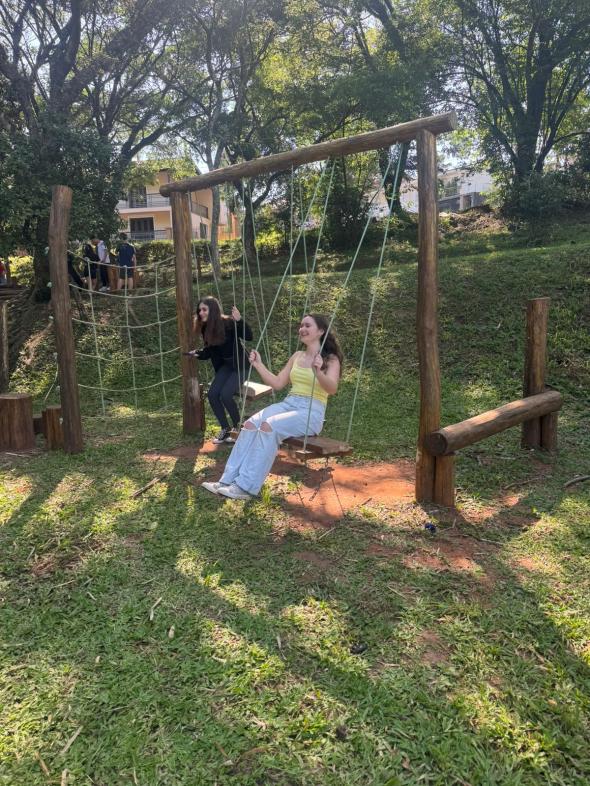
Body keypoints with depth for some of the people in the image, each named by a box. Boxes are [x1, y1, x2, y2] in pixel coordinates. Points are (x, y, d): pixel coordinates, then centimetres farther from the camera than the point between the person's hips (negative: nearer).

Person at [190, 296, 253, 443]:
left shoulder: (228, 323, -19)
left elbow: (249, 337, -25)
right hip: (225, 366, 6)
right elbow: (209, 351, 7)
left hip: (240, 365, -6)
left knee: (225, 394, -23)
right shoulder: (205, 329, 0)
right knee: (212, 394, -12)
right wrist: (198, 353, -12)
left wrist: (240, 321, -38)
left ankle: (238, 428, 0)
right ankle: (225, 429, 4)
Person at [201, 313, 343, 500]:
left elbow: (332, 389, -18)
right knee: (250, 424, -22)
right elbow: (277, 383, 19)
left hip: (312, 411, -6)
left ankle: (247, 487, -31)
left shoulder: (331, 359, 0)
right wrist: (258, 365, 12)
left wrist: (318, 372, -37)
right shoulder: (297, 356, 18)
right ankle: (228, 480, -25)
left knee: (269, 426, -32)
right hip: (288, 404, 6)